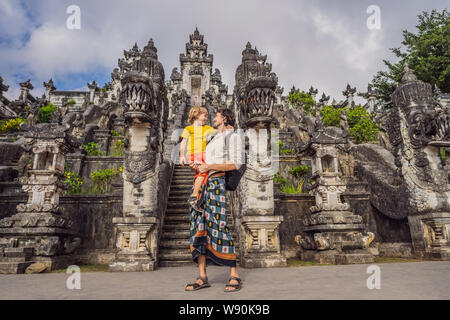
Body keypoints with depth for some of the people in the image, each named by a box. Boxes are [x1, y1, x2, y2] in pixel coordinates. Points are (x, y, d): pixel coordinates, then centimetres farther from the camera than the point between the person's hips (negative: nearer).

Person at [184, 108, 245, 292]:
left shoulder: (231, 136, 3)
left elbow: (236, 164, -9)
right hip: (204, 183, 8)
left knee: (219, 227, -11)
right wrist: (196, 167, 7)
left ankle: (234, 276, -1)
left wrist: (209, 166, -11)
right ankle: (202, 278, 5)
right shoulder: (213, 139, 27)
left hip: (218, 182, -8)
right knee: (198, 227, 0)